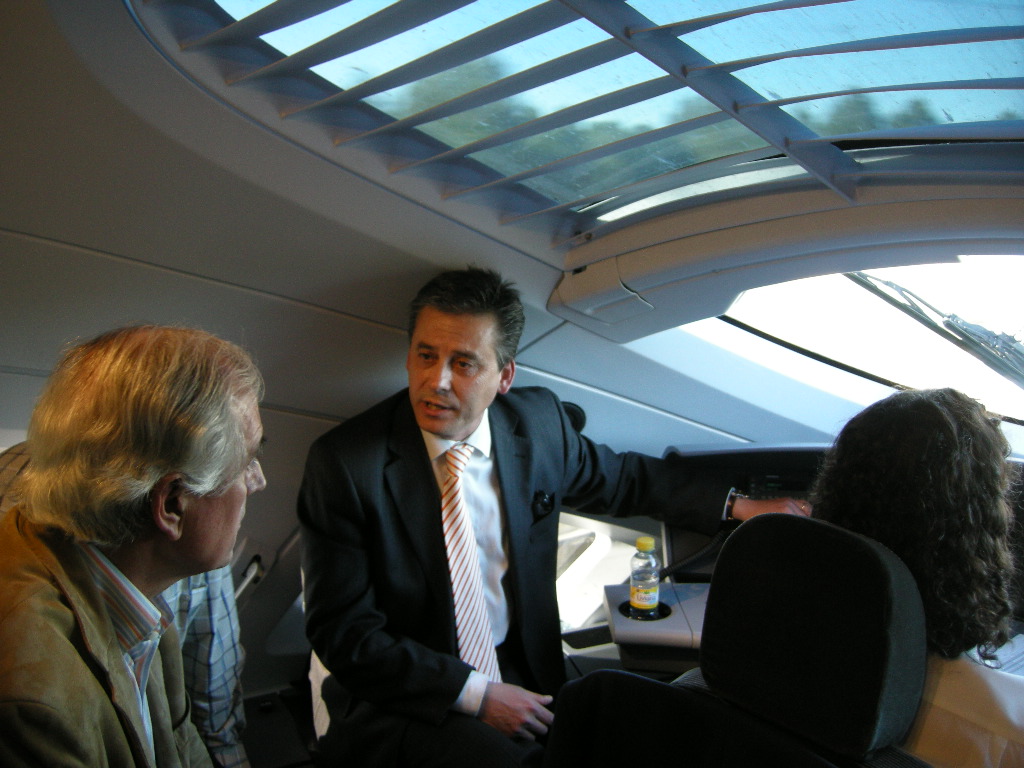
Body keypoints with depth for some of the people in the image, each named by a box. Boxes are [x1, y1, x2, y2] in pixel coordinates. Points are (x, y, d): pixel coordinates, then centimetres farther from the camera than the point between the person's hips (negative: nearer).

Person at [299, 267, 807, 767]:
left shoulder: (539, 421, 1)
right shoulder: (343, 462, -13)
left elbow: (621, 478, 21)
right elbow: (342, 632, -12)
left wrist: (737, 506, 15)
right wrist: (474, 693, -18)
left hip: (524, 674, 5)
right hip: (399, 702, -5)